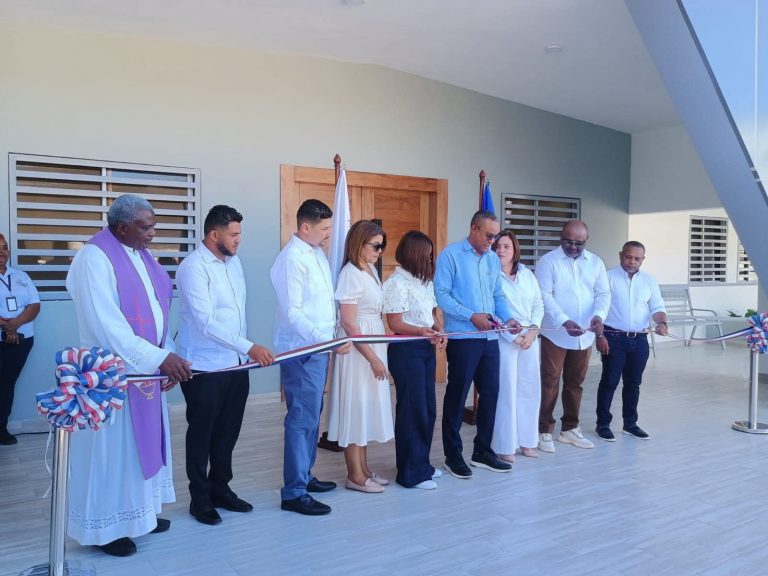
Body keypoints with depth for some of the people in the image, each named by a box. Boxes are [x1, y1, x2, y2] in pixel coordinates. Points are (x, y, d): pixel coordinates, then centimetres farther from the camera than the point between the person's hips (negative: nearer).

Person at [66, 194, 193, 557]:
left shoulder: (143, 256, 9)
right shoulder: (94, 258, -17)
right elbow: (107, 325, -26)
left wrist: (166, 356, 4)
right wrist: (159, 357, -30)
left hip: (147, 366, 8)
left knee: (144, 440, 16)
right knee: (114, 447, 3)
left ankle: (137, 512, 31)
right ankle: (107, 526, 19)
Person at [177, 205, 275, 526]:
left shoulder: (233, 261, 9)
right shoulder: (193, 268, -16)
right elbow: (206, 322, -25)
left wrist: (246, 353, 13)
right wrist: (249, 347, -30)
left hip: (236, 364, 7)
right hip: (205, 368, -7)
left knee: (228, 431, 16)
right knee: (202, 434, 8)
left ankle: (221, 489, 32)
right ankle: (200, 499, 23)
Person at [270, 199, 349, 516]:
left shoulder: (317, 253, 10)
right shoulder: (292, 259, -17)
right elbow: (291, 313, -22)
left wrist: (330, 340, 10)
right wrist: (327, 340, -28)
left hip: (318, 348, 9)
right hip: (301, 351, -9)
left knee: (312, 415, 18)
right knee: (302, 419, -4)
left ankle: (304, 475, 32)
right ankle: (294, 493, 6)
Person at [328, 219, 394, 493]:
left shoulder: (371, 270, 9)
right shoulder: (351, 274, -16)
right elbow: (348, 323, -20)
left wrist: (378, 354, 11)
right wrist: (373, 358, -19)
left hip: (374, 345, 9)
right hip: (358, 349, -9)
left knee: (367, 406, 15)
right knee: (356, 407, 1)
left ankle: (363, 468, 27)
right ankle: (355, 475, 13)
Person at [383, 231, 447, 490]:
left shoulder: (424, 280, 12)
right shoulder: (397, 282, -13)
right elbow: (395, 323, -17)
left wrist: (440, 330, -2)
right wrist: (421, 331, -33)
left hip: (426, 348, 8)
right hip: (406, 350, -8)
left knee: (428, 408, 14)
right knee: (412, 409, -1)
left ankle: (422, 463, 28)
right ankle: (410, 473, 11)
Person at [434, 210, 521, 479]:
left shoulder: (493, 259, 13)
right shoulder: (450, 255, -6)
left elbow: (498, 295, 16)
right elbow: (441, 294, -13)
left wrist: (508, 317, -3)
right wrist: (472, 316, -18)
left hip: (490, 338, 6)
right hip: (463, 338, -6)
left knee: (490, 394, 11)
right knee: (457, 395, 3)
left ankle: (483, 451, 26)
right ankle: (453, 454, 16)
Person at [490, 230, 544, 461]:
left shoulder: (527, 274, 11)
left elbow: (538, 305, 11)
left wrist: (533, 331, -5)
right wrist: (513, 336, -12)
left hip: (530, 336, 5)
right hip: (503, 338, -5)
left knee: (529, 388, 8)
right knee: (506, 390, -3)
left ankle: (526, 441, 20)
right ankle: (505, 446, 7)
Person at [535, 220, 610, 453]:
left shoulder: (595, 262, 8)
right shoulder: (547, 261, -6)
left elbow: (603, 293, 5)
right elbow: (545, 296, -14)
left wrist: (599, 315, -16)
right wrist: (565, 322, -26)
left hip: (585, 335, 5)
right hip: (555, 334, -4)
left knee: (575, 383, 14)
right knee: (550, 383, 0)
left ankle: (570, 428, 27)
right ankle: (545, 431, 10)